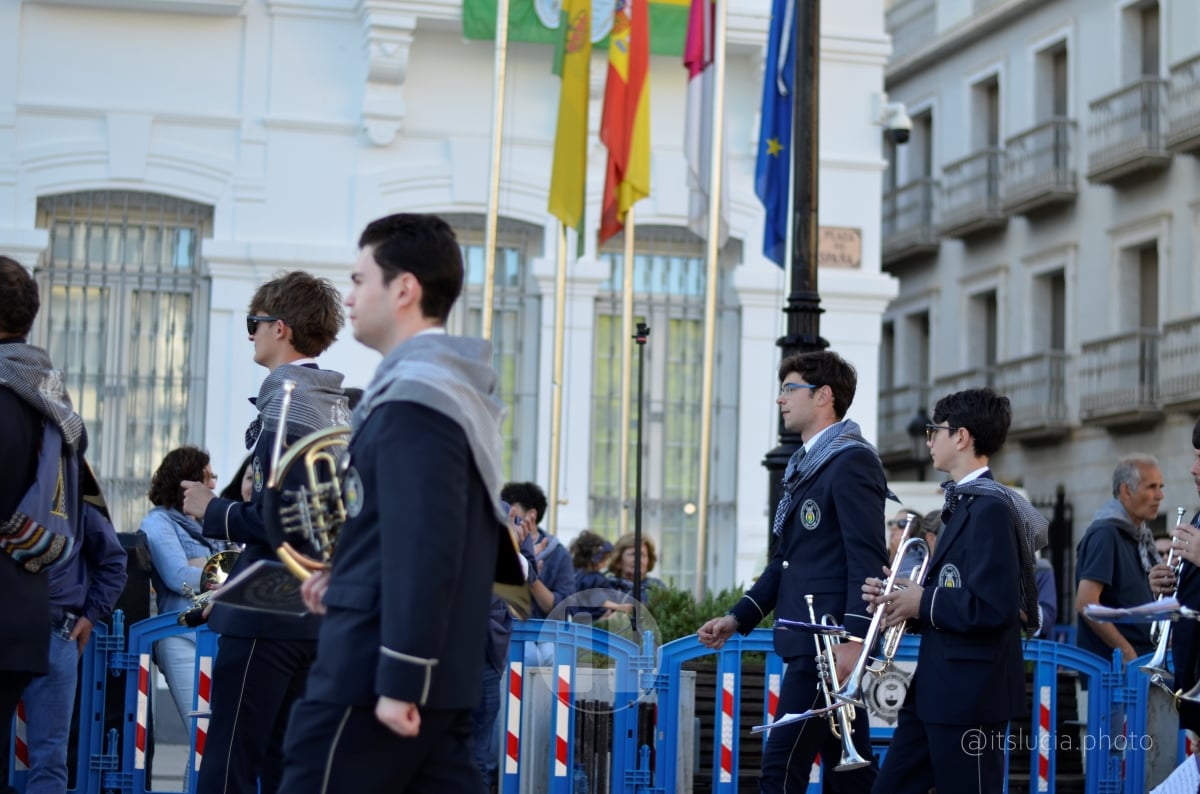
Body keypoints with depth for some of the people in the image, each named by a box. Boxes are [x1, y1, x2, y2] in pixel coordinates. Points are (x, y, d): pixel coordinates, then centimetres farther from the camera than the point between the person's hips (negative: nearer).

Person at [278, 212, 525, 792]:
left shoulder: (413, 397, -14)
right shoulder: (458, 391, 16)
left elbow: (424, 549, -21)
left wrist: (398, 681, -21)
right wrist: (348, 579, 16)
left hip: (375, 675, -9)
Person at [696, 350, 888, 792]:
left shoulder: (852, 460, -11)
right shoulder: (806, 462, 18)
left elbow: (866, 557, -18)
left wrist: (853, 637, -26)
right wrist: (738, 618, 16)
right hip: (808, 639, 9)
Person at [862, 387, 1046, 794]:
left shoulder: (990, 508, -16)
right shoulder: (965, 503, 15)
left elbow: (994, 608, -25)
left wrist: (924, 602, -14)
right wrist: (904, 598, 4)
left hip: (969, 694, -10)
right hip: (937, 689, 10)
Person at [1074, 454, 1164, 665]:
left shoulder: (1139, 535, 14)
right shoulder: (1105, 534, -12)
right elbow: (1085, 603, -20)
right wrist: (1126, 651, -18)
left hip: (1143, 658, 9)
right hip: (1111, 663, -9)